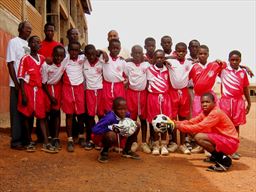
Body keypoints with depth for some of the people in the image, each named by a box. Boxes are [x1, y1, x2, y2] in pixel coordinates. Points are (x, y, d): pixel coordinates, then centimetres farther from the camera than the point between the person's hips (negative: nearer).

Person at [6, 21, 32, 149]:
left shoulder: (29, 44, 15)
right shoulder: (13, 42, -2)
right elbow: (10, 63, -8)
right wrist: (16, 83, -13)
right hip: (17, 84, -6)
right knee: (17, 112, -1)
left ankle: (25, 138, 18)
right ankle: (16, 140, 5)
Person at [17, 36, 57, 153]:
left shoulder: (42, 59, 10)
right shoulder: (25, 59, -5)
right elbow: (21, 78, -7)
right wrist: (23, 95, -12)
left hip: (39, 90, 4)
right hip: (28, 90, -4)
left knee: (42, 116, 2)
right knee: (27, 115, 5)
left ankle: (46, 143, 1)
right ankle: (30, 141, 16)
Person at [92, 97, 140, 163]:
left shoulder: (127, 114, -15)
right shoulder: (109, 117, -34)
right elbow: (95, 129, -37)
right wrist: (111, 127, -39)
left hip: (119, 136, 7)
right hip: (102, 136, -6)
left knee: (136, 126, -6)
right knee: (111, 134, -42)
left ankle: (127, 150, 13)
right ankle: (104, 152, -6)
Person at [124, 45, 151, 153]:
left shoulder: (147, 65, 2)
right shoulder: (128, 65, 1)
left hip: (143, 93, 1)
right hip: (131, 93, 0)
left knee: (143, 118, 6)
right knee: (132, 118, 5)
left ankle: (144, 142, 15)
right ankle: (134, 142, 16)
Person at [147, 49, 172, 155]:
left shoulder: (167, 70, 6)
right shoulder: (149, 69, -1)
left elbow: (169, 83, 14)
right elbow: (147, 83, 4)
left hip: (165, 97, 2)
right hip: (153, 97, -2)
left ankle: (163, 144, 15)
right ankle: (155, 145, 13)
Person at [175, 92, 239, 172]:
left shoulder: (216, 113, -21)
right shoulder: (205, 112, 7)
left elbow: (199, 127, -28)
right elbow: (191, 122, 4)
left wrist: (180, 126, -24)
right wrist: (176, 123, -8)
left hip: (230, 142, -9)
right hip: (221, 139, 9)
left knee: (198, 137, -23)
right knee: (195, 133, 8)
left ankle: (224, 160, -14)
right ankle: (216, 156, 15)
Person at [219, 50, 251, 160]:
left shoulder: (243, 72, 7)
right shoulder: (223, 70, 1)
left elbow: (245, 89, 11)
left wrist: (249, 103, 12)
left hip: (239, 102, 2)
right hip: (225, 101, -2)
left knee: (236, 125, 7)